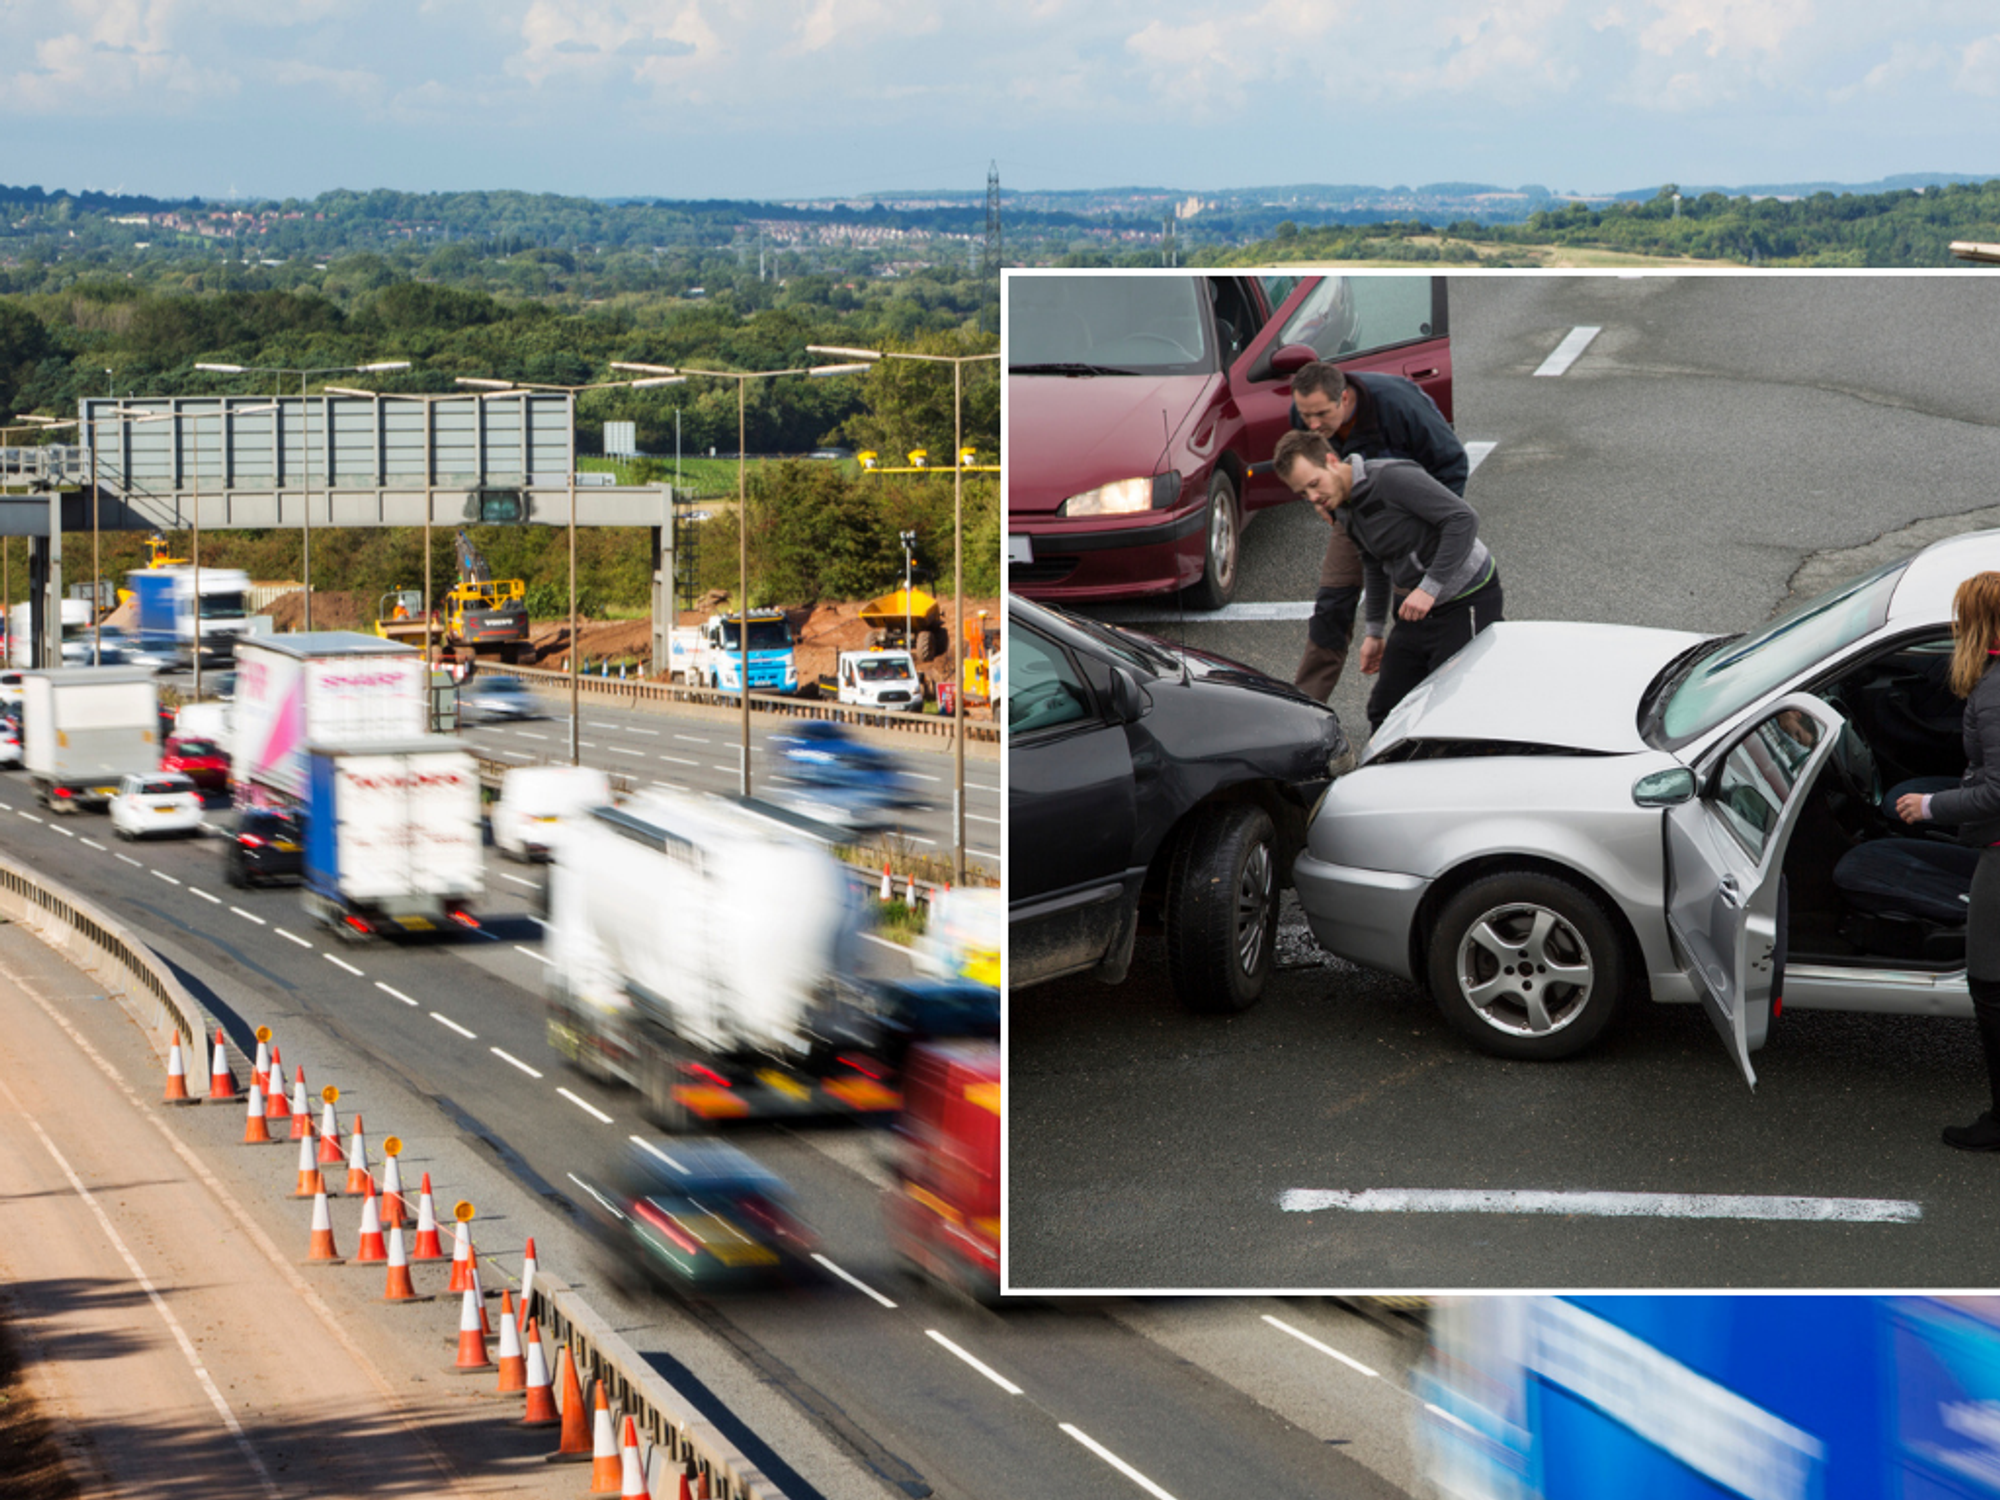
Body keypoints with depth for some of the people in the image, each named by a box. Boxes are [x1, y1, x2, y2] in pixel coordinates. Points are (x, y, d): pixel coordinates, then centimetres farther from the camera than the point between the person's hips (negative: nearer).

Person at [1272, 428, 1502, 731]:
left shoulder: (1392, 478, -22)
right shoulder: (1343, 509, 6)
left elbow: (1464, 518, -26)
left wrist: (1430, 588, -27)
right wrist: (1374, 631, 25)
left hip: (1467, 602, -9)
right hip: (1416, 607, 9)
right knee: (1385, 711, 7)